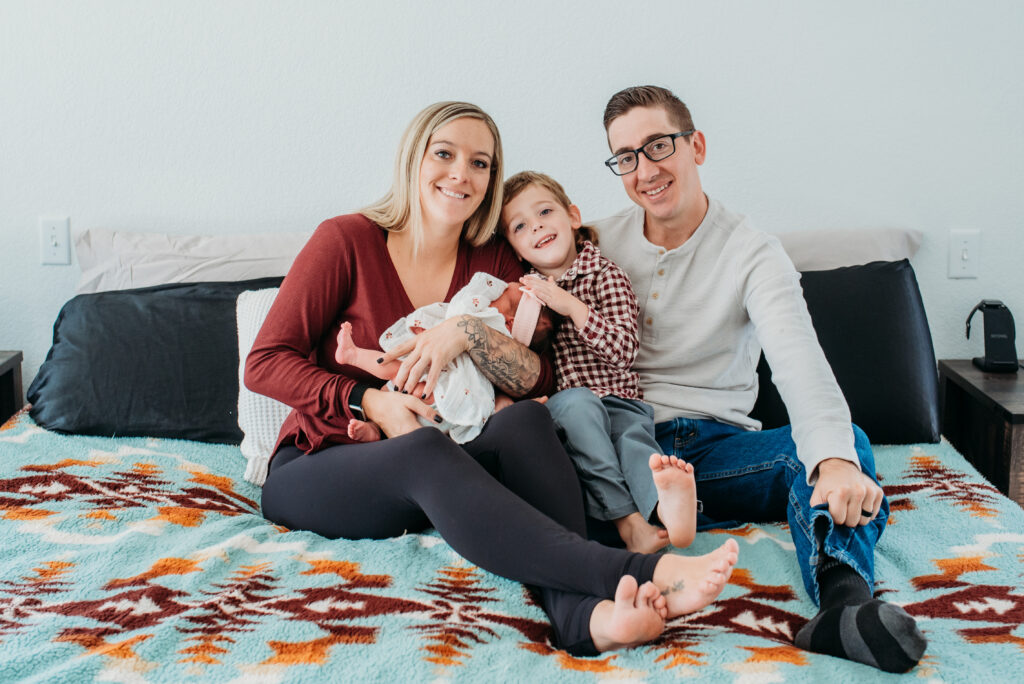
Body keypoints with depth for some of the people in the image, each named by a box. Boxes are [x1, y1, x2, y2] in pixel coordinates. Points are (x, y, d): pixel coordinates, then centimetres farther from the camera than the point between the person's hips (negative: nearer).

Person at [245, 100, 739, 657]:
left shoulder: (495, 264, 10)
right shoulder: (347, 240, -1)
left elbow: (537, 381, -3)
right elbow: (265, 364, -4)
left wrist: (468, 332, -20)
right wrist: (370, 402, -16)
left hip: (430, 478, 3)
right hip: (319, 467, -3)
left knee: (525, 420, -28)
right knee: (425, 451, -37)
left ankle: (581, 613, -52)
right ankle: (636, 571, -51)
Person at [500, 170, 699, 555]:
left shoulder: (606, 276, 8)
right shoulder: (525, 289, 17)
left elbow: (624, 351, -6)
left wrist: (571, 306, -12)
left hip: (618, 400, -1)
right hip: (557, 407, 1)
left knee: (632, 437, -32)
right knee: (577, 401, -33)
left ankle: (664, 502, -66)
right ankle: (626, 519, -43)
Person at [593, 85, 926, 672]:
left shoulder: (755, 254, -1)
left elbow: (799, 360, -19)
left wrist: (834, 458, -39)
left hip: (717, 446, -1)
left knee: (847, 440, -28)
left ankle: (843, 598, -54)